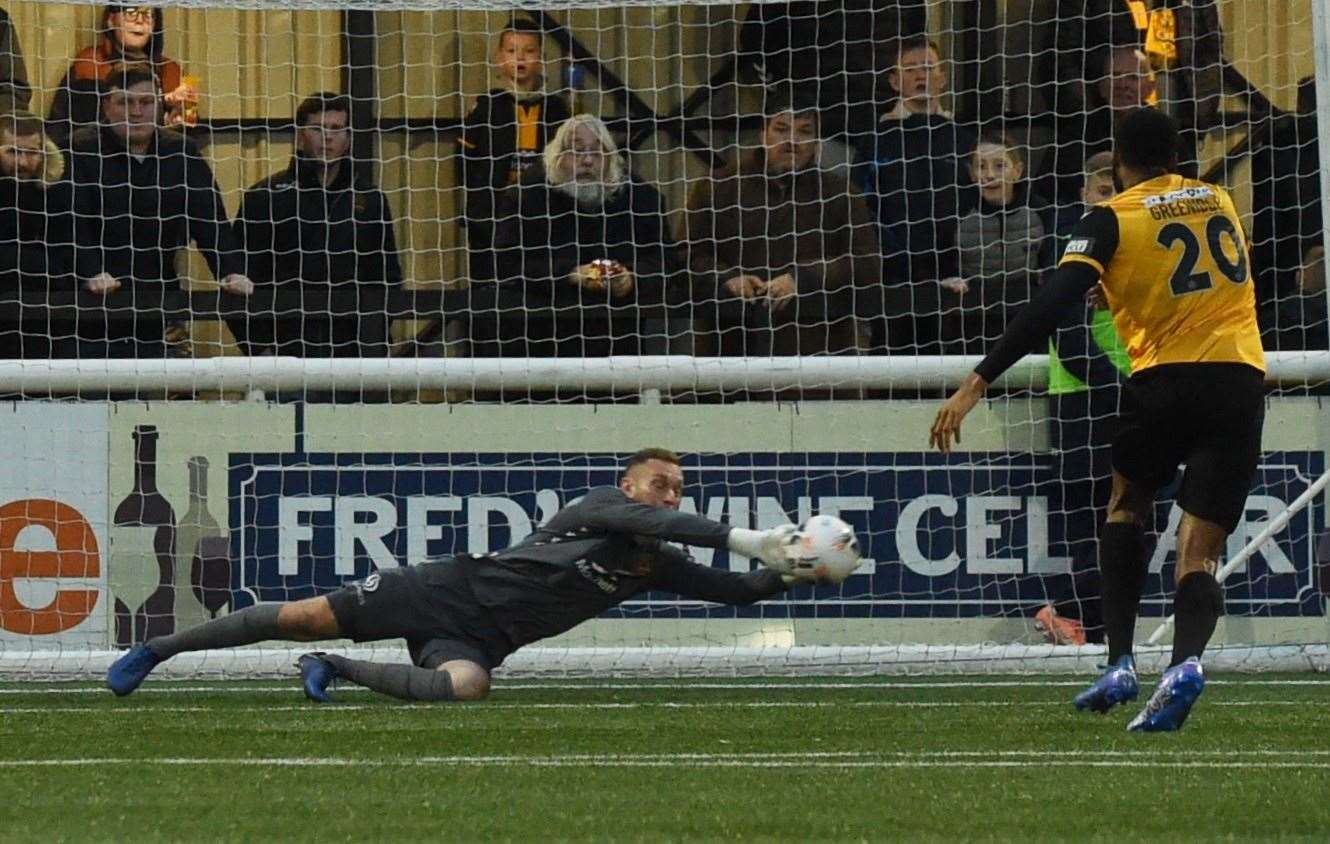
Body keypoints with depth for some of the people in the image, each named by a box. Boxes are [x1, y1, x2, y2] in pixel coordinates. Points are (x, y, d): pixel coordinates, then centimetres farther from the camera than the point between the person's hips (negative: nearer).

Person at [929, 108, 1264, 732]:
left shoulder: (1111, 220, 1)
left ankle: (1120, 664, 13)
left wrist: (978, 383, -12)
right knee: (1198, 550, 1)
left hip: (1164, 378, -2)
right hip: (1241, 382, 2)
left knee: (1127, 502, 25)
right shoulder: (1220, 203, 15)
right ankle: (1186, 660, -29)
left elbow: (1051, 306, -10)